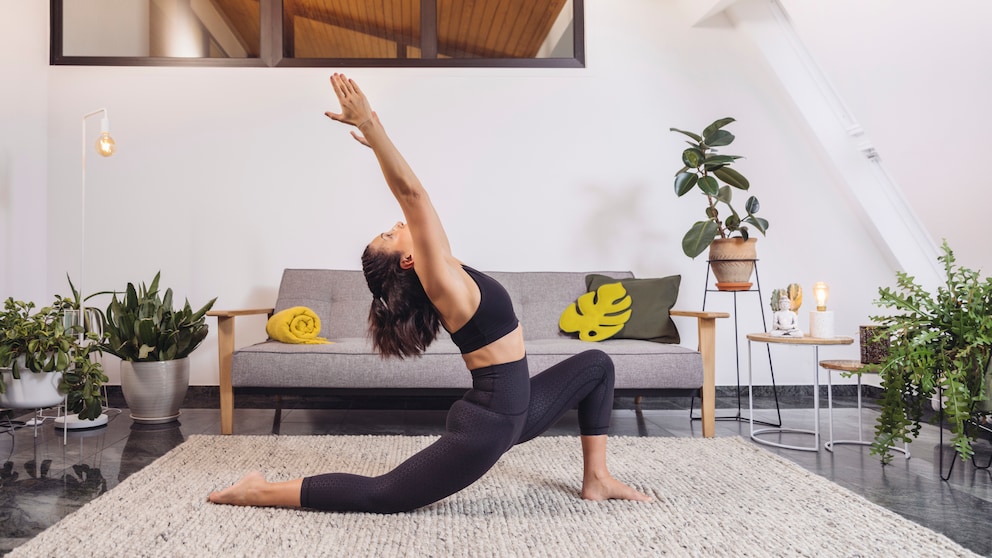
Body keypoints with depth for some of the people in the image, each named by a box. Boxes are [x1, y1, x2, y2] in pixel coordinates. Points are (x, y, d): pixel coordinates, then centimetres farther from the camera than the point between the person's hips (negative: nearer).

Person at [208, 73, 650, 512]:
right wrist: (371, 125, -29)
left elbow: (413, 198, 13)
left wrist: (378, 142, 19)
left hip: (513, 409, 10)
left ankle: (596, 480, 19)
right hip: (488, 423, -10)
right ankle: (261, 491, 5)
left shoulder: (442, 275, 6)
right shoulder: (439, 279, -17)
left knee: (596, 365, 19)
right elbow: (412, 195, -27)